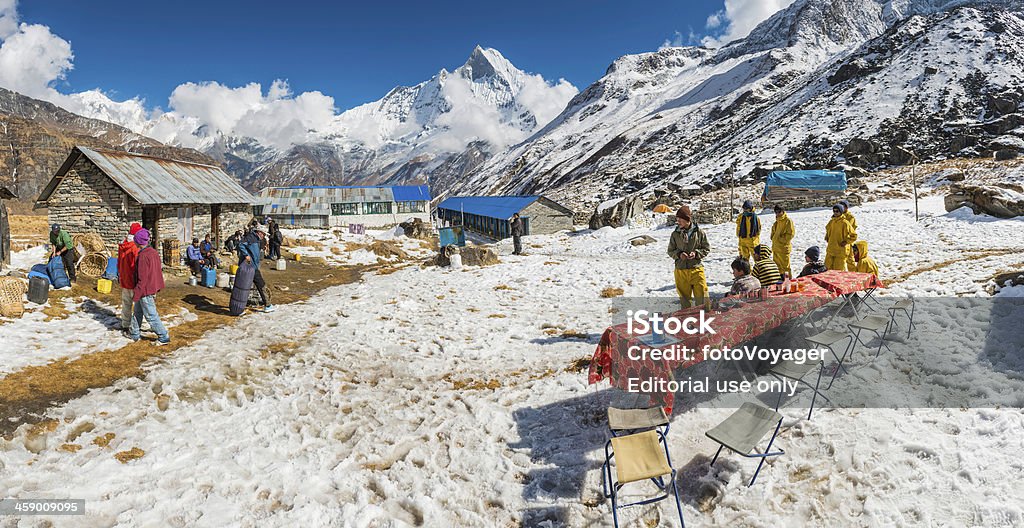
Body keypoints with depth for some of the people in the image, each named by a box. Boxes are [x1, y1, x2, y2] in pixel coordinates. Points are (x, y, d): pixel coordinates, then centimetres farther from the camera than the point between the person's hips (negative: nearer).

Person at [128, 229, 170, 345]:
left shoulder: (143, 256, -22)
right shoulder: (154, 252, 5)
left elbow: (142, 278, -22)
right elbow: (158, 271, 13)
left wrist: (136, 294, -16)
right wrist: (157, 288, 22)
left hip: (145, 291, -10)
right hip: (153, 287, 10)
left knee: (151, 315, -1)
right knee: (138, 311, 23)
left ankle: (164, 337, 3)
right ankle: (134, 334, 35)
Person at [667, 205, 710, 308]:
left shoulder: (699, 233, -2)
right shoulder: (675, 234, 2)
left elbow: (707, 249, 5)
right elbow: (670, 251, 9)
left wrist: (696, 253, -13)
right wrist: (679, 254, -11)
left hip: (696, 269, -1)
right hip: (681, 270, 2)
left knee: (701, 295, 1)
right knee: (684, 296, 10)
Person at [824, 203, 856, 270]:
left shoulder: (845, 223, -13)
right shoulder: (831, 222, 7)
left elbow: (854, 236, -8)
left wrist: (846, 242, -15)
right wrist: (827, 237, 14)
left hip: (841, 250, -6)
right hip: (830, 250, 6)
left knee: (839, 268, 1)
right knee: (827, 267, 10)